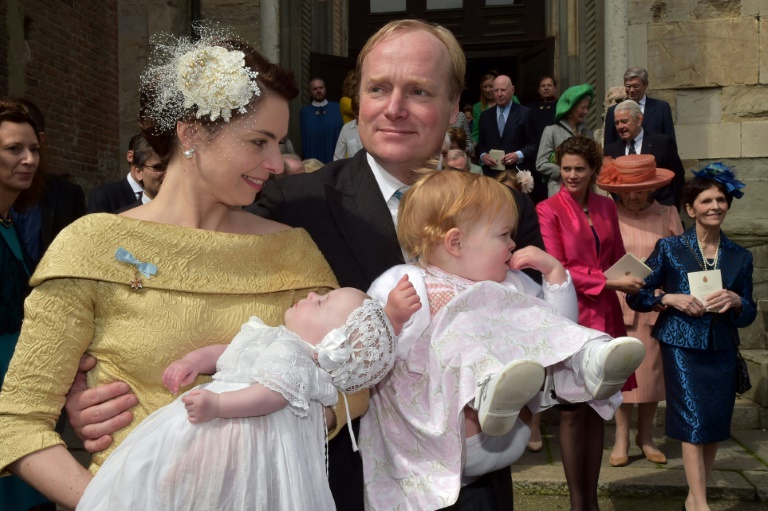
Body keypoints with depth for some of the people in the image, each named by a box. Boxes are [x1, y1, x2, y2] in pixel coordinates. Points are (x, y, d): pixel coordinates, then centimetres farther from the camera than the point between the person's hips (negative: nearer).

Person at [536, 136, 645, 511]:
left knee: (598, 409, 11)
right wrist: (610, 282, -17)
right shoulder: (549, 210, -6)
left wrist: (632, 279, 2)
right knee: (573, 412, 2)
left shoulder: (606, 207, 11)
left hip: (605, 315, 6)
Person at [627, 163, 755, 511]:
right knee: (693, 422, -6)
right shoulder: (669, 248, -3)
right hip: (682, 345, -4)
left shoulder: (740, 257, 6)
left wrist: (735, 301, -13)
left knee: (716, 424, 8)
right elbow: (636, 296, -2)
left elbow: (749, 315, 8)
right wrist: (671, 299, -17)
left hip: (722, 349, 4)